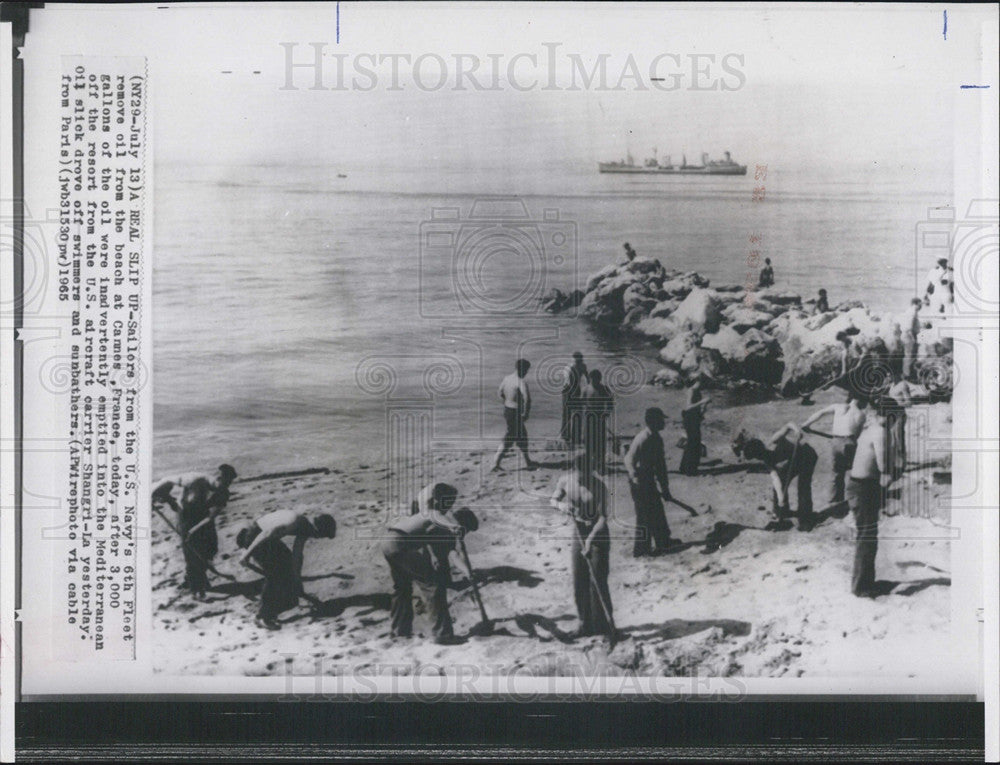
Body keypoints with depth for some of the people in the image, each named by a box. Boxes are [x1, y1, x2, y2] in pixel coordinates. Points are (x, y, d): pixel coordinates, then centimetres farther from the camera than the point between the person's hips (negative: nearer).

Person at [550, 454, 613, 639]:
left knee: (597, 581, -6)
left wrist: (591, 537, -33)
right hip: (578, 533, 5)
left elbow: (603, 517, -21)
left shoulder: (599, 487, -20)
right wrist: (561, 505, -15)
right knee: (579, 581, 5)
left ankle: (603, 626, 2)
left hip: (597, 533, -5)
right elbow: (553, 500, 8)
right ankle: (586, 623, 16)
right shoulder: (566, 481, -6)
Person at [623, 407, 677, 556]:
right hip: (640, 484, -10)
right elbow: (629, 459, -24)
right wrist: (634, 476, -34)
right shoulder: (642, 439, -21)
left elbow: (660, 464, 16)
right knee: (645, 516, -2)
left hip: (649, 482, 10)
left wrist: (665, 487, 18)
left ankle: (663, 541, 31)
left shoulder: (656, 438, 10)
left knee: (657, 511, 19)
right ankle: (640, 549, 8)